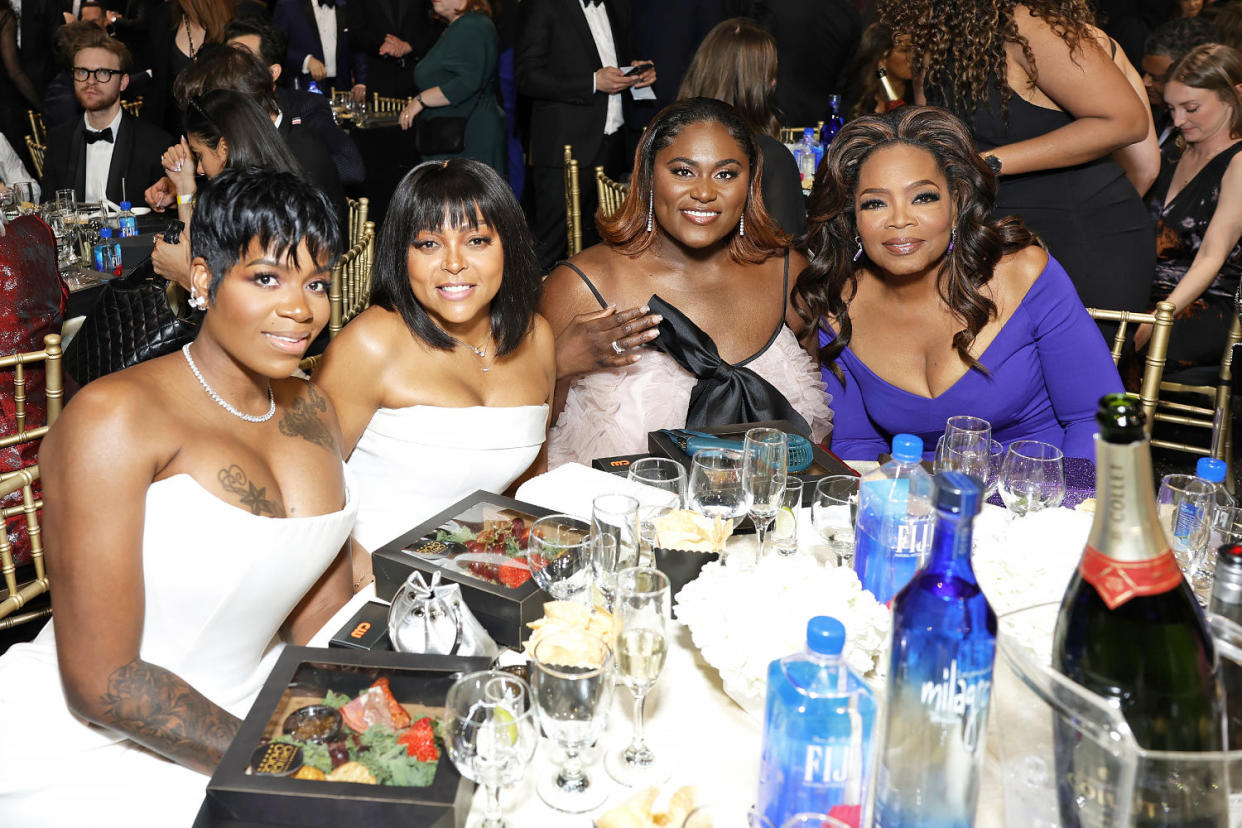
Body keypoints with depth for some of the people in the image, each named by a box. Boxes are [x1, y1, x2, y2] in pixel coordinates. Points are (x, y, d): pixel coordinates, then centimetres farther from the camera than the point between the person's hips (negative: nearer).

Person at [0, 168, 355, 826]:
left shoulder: (311, 410, 7)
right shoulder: (113, 418, -16)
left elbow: (324, 616, 6)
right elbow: (100, 683, -17)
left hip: (246, 718, 7)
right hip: (91, 751, -6)